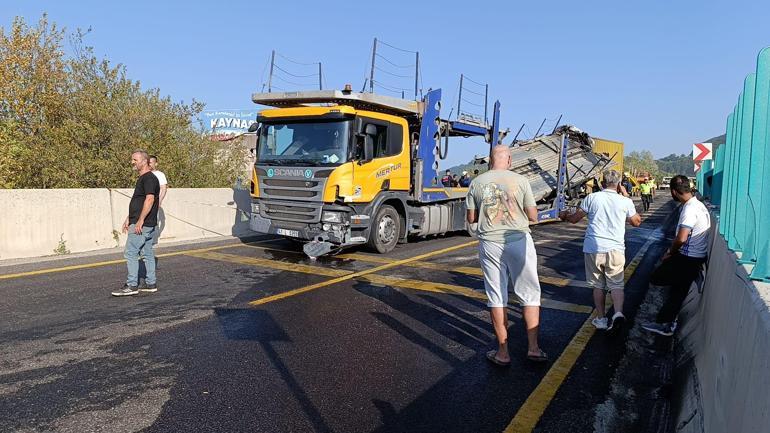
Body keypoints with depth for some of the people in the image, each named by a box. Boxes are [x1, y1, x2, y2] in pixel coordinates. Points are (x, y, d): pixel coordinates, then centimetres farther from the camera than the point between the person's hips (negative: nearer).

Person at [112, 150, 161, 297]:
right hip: (147, 224, 10)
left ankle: (132, 286, -2)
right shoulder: (142, 178, 19)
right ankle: (151, 284, 16)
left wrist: (140, 221, -26)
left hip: (142, 224, -10)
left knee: (130, 253, -6)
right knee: (147, 253, 11)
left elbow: (150, 199, -25)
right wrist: (129, 218, 23)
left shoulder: (149, 178, -14)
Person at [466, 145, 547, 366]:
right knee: (530, 295, 12)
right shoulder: (520, 181, -6)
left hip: (490, 243, 1)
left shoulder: (477, 183, -1)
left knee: (496, 298, 8)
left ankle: (503, 352, 15)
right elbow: (533, 217, -1)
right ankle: (533, 348, 14)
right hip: (518, 241, -1)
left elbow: (471, 218, 5)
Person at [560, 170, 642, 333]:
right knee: (616, 285, 6)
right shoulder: (625, 201, 1)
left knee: (598, 285, 13)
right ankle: (618, 313, -16)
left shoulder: (592, 198, -2)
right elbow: (637, 222, 17)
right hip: (615, 249, 0)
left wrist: (564, 215, 28)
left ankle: (601, 319, 19)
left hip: (593, 248, 0)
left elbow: (574, 218, 5)